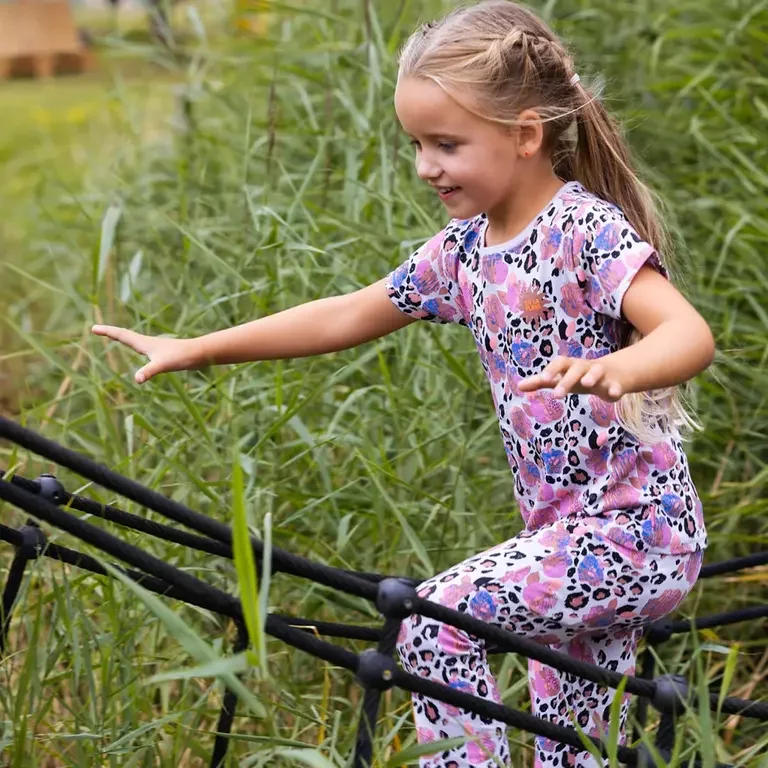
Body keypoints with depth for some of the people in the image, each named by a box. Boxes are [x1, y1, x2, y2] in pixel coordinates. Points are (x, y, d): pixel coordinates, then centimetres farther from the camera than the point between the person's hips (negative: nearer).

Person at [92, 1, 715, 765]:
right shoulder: (465, 248, 7)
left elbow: (690, 334, -28)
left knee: (435, 620, -20)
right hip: (570, 528, 9)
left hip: (633, 530, -9)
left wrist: (612, 369, -51)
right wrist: (194, 349, 14)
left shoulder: (589, 229, -16)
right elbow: (346, 315, 15)